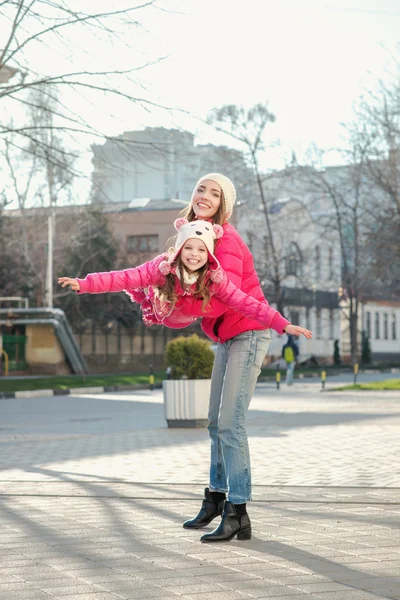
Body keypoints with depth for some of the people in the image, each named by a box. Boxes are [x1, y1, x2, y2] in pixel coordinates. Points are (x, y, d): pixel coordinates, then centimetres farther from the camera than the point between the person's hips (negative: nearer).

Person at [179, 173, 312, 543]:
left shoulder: (226, 239, -17)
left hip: (248, 334, -9)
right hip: (227, 337, 9)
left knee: (230, 423, -14)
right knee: (216, 423, 13)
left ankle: (237, 514, -11)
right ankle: (216, 500, 25)